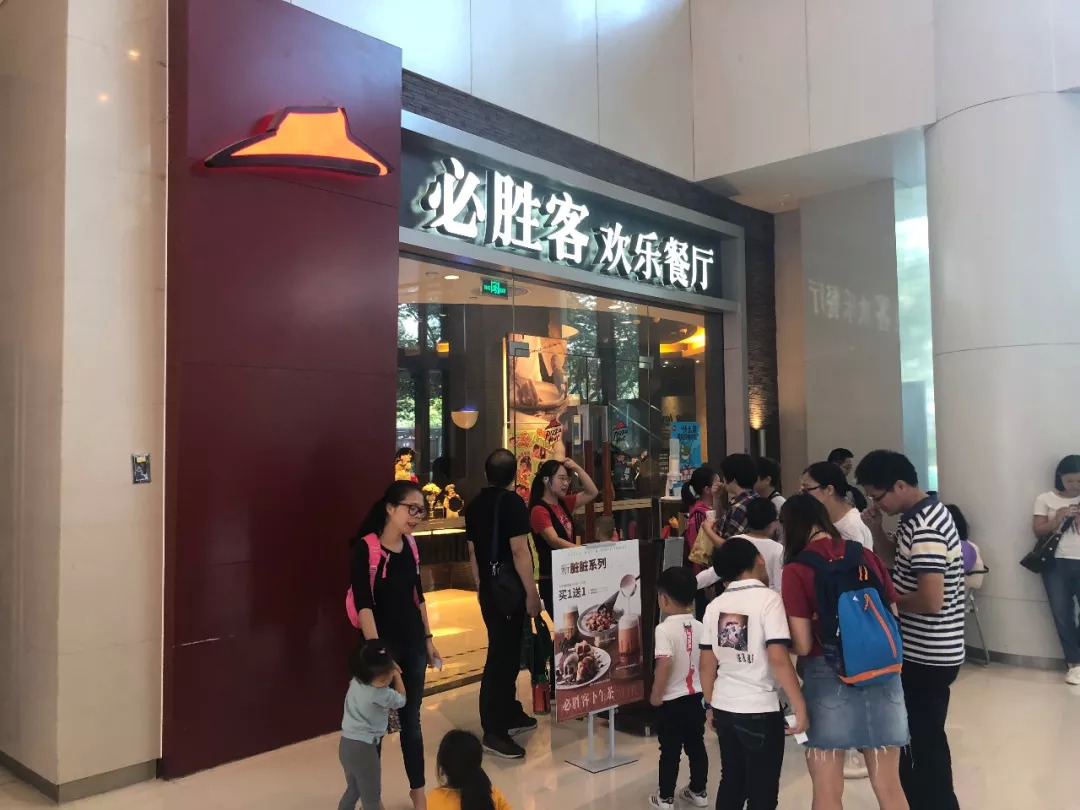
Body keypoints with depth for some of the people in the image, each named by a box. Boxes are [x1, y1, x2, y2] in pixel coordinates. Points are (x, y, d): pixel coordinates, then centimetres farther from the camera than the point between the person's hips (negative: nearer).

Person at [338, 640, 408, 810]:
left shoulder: (356, 682, -2)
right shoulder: (382, 695, -21)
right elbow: (401, 700, 0)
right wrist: (397, 675, 10)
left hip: (346, 744, 8)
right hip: (363, 749, -8)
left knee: (353, 790, 26)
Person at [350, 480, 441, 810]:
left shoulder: (411, 544, 4)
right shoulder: (366, 547, -16)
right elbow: (363, 604, -19)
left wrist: (428, 638, 14)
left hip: (413, 641, 6)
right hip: (384, 642, -5)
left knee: (411, 718, 16)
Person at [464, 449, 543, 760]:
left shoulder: (474, 505, 7)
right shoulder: (512, 502, -15)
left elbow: (473, 551, 13)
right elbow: (519, 551, -21)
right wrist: (532, 593, -17)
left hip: (488, 589, 8)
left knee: (505, 650, 19)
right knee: (503, 654, -4)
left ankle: (510, 714, 30)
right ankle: (493, 730, -1)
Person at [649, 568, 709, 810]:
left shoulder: (664, 629, -21)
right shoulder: (700, 627, -1)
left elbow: (664, 665, -27)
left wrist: (656, 695, -15)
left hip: (672, 701, -6)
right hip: (696, 698, 6)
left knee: (670, 751, 6)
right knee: (696, 747, 17)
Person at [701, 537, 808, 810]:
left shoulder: (714, 606, 4)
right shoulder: (768, 598, -12)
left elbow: (707, 664, 7)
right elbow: (778, 658, -20)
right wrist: (800, 705, -13)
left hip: (724, 708, 6)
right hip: (760, 710, -5)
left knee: (731, 782, 19)